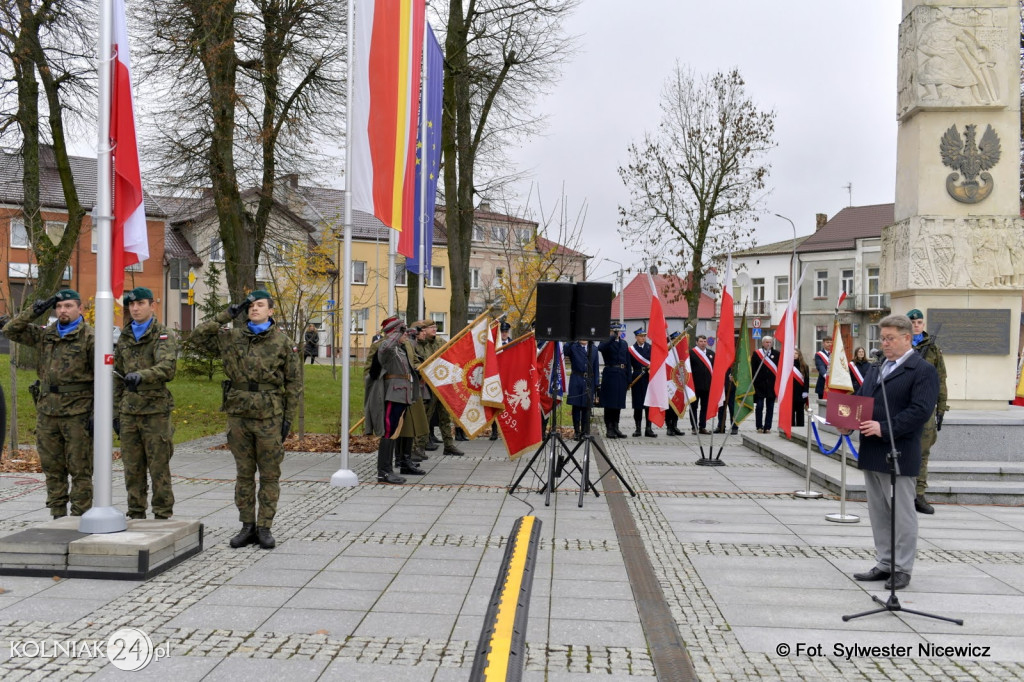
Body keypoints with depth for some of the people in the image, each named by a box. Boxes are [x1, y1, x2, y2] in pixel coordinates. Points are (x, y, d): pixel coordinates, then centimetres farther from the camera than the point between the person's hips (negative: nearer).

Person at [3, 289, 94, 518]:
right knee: (52, 468, 10)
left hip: (77, 412, -6)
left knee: (80, 469, -1)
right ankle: (57, 518, 19)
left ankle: (79, 518, 5)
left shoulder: (89, 338, -4)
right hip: (47, 411, 6)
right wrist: (34, 311, 3)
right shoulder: (45, 335, 12)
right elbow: (10, 331, 15)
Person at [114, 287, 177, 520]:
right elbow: (117, 379, 19)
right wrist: (115, 412, 15)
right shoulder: (124, 338, 15)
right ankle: (135, 515, 18)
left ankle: (162, 516, 6)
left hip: (155, 411, -5)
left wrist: (141, 375, -38)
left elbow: (168, 367, -21)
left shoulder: (163, 336, -3)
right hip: (129, 411, 5)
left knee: (159, 468, -2)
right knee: (132, 468, 9)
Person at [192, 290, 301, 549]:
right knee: (244, 474, 9)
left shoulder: (283, 342, 0)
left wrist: (288, 418, -3)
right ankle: (247, 527, 18)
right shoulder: (232, 338, 7)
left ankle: (265, 528, 12)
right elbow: (199, 335, 3)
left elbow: (294, 384, 2)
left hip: (269, 418, -2)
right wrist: (228, 314, -2)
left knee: (269, 475, 3)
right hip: (238, 415, 3)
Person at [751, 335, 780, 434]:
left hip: (772, 384, 2)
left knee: (770, 407, 5)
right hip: (759, 384, -1)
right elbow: (753, 369, 0)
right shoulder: (756, 354, 2)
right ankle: (759, 426, 8)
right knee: (759, 406, 0)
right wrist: (754, 383, -5)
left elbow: (780, 369, 5)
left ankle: (767, 427, 11)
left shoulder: (776, 354, 6)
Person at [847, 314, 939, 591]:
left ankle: (902, 569, 11)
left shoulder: (923, 370, -8)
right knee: (878, 512, 14)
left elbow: (920, 410, -19)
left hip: (899, 454, -8)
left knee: (902, 514, 2)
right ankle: (884, 564, 24)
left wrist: (884, 428, -24)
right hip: (871, 453, 8)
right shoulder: (876, 369, 17)